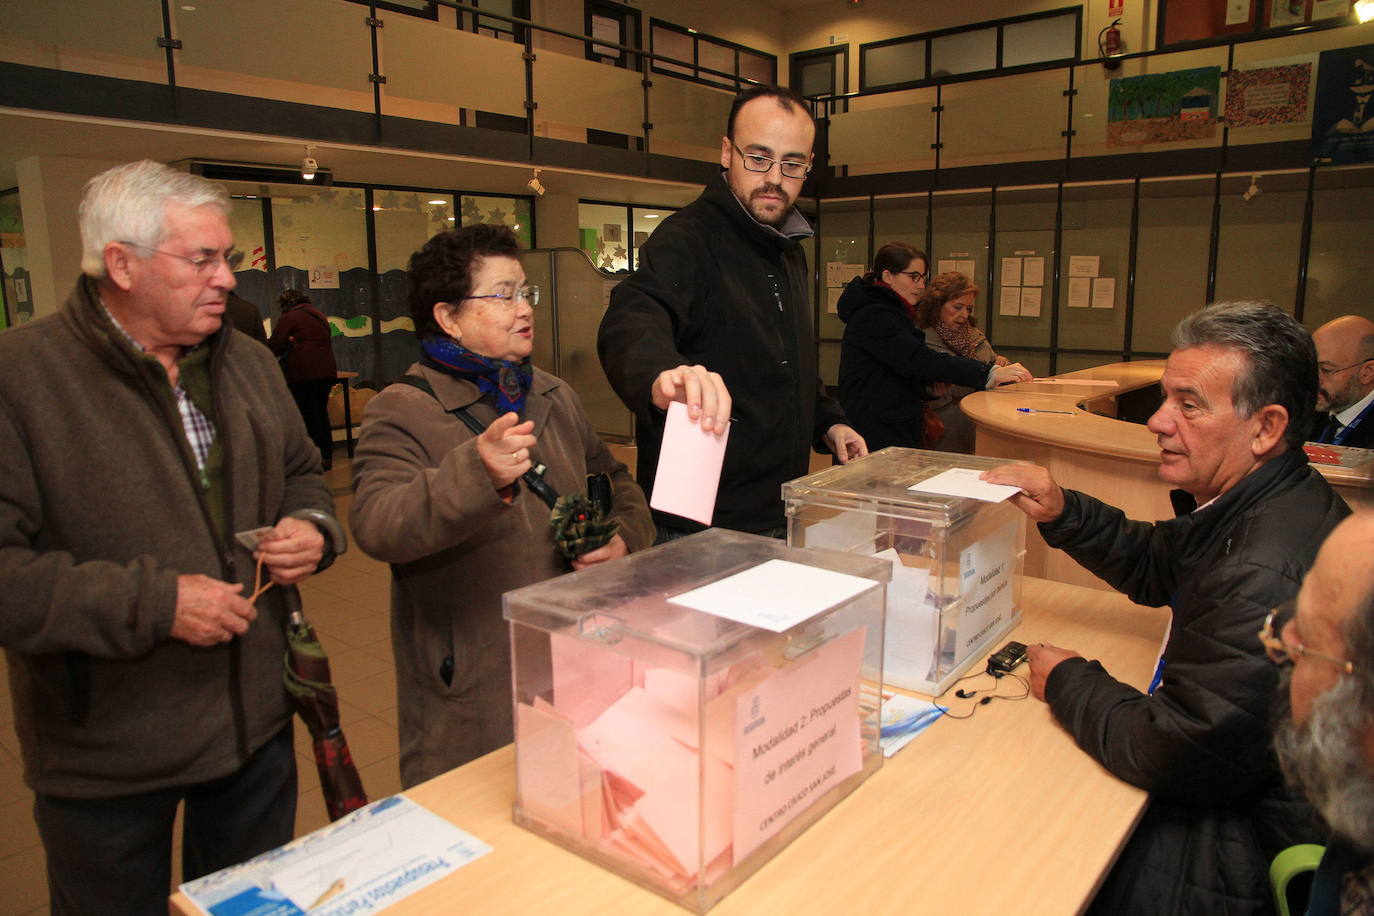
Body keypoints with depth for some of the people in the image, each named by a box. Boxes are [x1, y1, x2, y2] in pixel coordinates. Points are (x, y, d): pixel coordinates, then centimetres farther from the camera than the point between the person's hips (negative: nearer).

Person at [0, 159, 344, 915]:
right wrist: (155, 603, -25)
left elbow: (299, 471, 16)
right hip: (105, 757, -5)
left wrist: (313, 526, -6)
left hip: (257, 719, 5)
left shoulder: (247, 363, 4)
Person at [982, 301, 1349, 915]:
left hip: (1248, 856, -9)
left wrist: (1066, 682, -11)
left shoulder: (1265, 576, -34)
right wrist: (1062, 512, 1)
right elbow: (1157, 568, 17)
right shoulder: (1258, 501, 0)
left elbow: (1174, 758, -28)